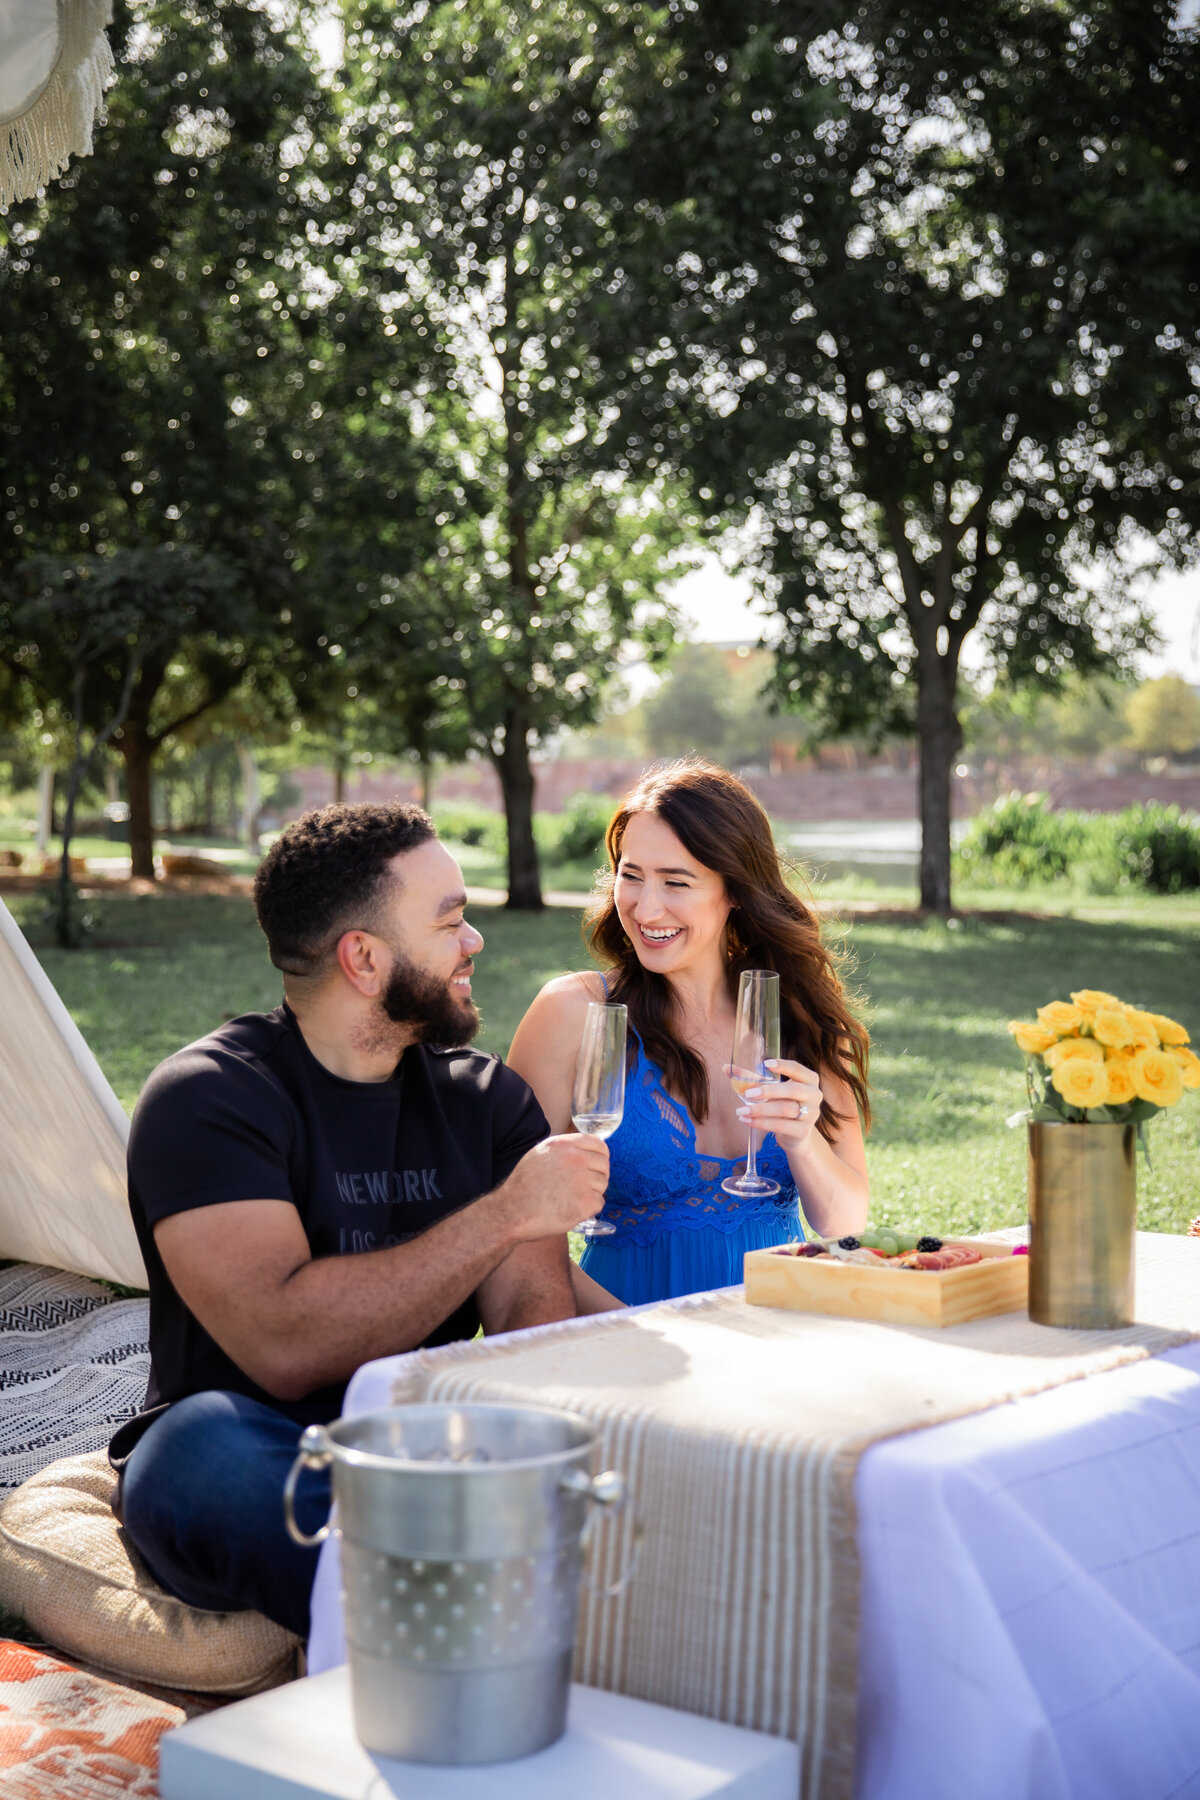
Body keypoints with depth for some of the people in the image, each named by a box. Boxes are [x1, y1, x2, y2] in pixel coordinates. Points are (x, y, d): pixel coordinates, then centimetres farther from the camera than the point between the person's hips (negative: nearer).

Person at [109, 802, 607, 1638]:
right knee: (202, 1444, -37)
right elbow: (285, 1348, -22)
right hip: (263, 1477, -3)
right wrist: (504, 1214, -19)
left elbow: (535, 1308, -3)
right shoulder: (207, 1097, -8)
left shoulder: (487, 1097, 10)